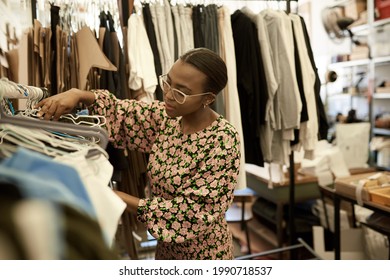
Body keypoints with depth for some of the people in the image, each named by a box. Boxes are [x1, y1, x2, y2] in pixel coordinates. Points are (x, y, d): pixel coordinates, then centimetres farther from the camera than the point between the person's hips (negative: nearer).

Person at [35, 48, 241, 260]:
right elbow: (118, 113, 0)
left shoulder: (223, 141, -27)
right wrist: (79, 95, -21)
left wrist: (117, 197, -31)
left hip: (202, 252, -5)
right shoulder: (166, 117, -7)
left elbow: (196, 212, -29)